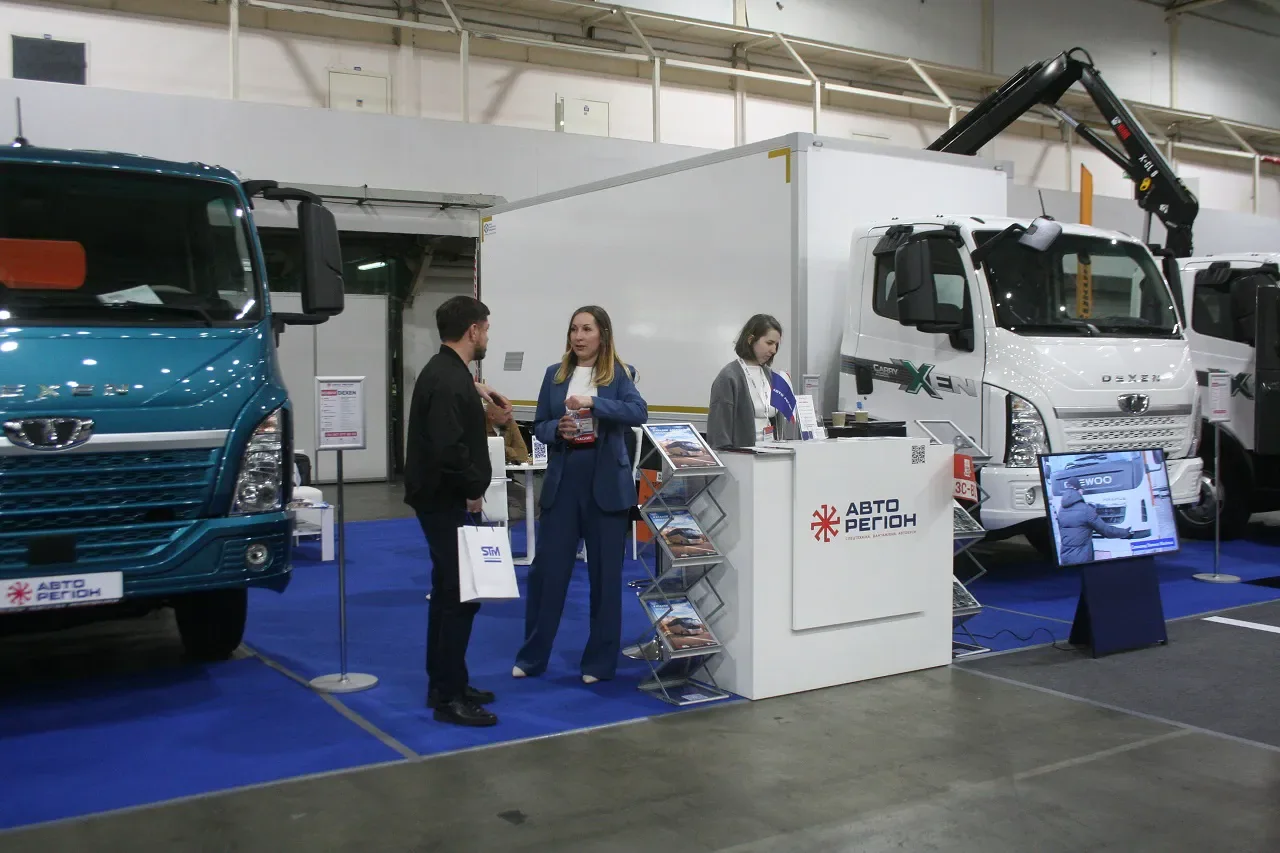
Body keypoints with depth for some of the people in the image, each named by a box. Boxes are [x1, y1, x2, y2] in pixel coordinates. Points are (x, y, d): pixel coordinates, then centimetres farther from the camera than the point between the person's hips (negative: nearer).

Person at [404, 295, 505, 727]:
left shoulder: (444, 368, 10)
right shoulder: (448, 381, -21)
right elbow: (449, 449, -29)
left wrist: (474, 390, 25)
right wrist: (473, 489, -17)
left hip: (443, 499, 11)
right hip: (444, 500, -11)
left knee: (448, 591, 16)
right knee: (461, 594, -7)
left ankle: (444, 685, 25)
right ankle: (449, 697, -1)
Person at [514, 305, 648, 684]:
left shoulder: (620, 374, -1)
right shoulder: (554, 374, 8)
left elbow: (639, 412, -18)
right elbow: (539, 426, 9)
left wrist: (593, 402, -27)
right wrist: (558, 429, -13)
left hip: (606, 483, -2)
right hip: (562, 481, 2)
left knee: (605, 573, 5)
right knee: (547, 568, 5)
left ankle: (600, 661, 18)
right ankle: (532, 656, 19)